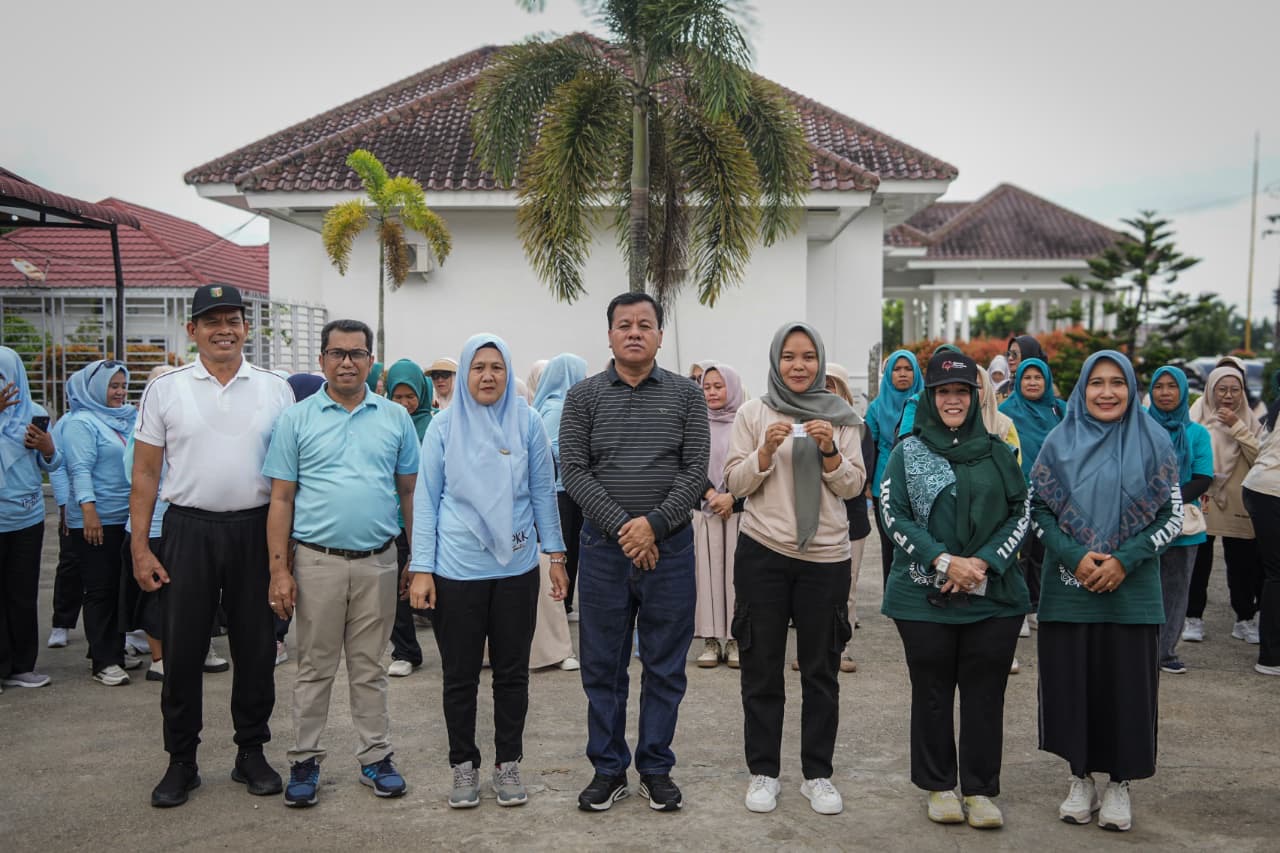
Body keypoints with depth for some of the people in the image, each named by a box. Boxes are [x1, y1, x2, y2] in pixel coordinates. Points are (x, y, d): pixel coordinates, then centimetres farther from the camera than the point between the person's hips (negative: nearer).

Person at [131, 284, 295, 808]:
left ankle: (251, 752, 24)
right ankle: (181, 762, 21)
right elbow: (145, 474, 3)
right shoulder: (165, 390, 2)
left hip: (255, 530, 1)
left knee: (256, 647, 9)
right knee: (183, 649, 6)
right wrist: (140, 548, -3)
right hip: (189, 530, 0)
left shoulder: (275, 390, 4)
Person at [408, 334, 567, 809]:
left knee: (512, 671, 11)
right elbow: (426, 499, -1)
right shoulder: (444, 426, -1)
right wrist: (421, 569, -5)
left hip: (516, 568, 1)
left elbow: (543, 492, 5)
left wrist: (555, 554, 3)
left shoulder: (527, 423, 0)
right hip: (456, 569, -1)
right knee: (460, 675, 9)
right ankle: (464, 766, 25)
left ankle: (508, 764, 25)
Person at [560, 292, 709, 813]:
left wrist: (653, 524, -15)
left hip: (669, 548, 0)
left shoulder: (686, 395, 3)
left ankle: (656, 768, 22)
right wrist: (621, 527, -13)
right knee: (602, 666, 8)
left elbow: (696, 471, -3)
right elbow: (573, 472, -4)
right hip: (603, 547, 0)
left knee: (665, 667, 8)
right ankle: (608, 770, 22)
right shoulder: (583, 397, 3)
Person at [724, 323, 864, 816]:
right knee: (762, 668, 7)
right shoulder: (753, 414, 2)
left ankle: (817, 774, 21)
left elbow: (852, 487, 2)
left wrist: (830, 451, -15)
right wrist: (766, 450, -16)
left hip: (826, 557, 1)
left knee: (821, 670, 8)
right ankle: (763, 771, 20)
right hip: (762, 553, -1)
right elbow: (735, 483, -1)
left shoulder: (841, 418, 4)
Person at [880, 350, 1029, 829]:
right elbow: (894, 514, -4)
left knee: (985, 693, 5)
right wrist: (944, 561, -14)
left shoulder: (997, 452, 9)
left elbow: (1020, 514, 6)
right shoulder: (908, 452, 4)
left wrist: (983, 562, -9)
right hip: (924, 594, -1)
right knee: (932, 692, 7)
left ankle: (980, 789, 18)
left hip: (993, 595, 2)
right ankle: (939, 786, 21)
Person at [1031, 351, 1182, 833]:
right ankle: (1081, 779, 21)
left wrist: (1124, 560, -13)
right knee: (1072, 681, 5)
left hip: (1132, 590, 0)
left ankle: (1119, 784, 20)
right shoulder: (1061, 442, 2)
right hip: (1069, 588, 1)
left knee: (1126, 684, 4)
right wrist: (1075, 556, -13)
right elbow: (1037, 509, 1)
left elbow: (1172, 517, 0)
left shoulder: (1154, 442, 1)